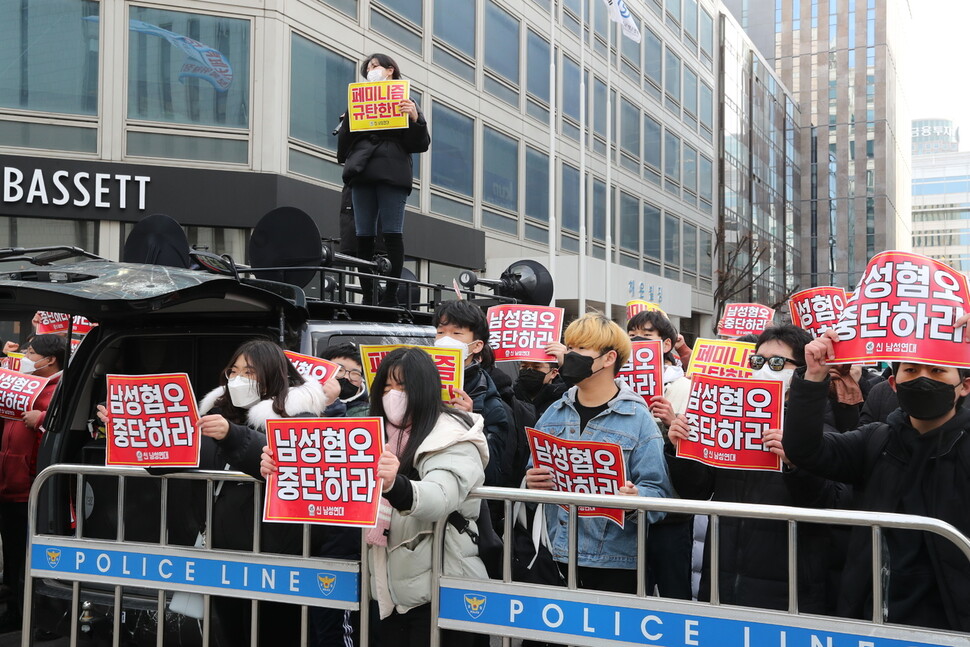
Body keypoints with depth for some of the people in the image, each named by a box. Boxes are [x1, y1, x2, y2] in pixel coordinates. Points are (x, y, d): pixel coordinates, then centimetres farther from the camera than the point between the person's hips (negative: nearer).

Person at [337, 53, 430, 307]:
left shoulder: (405, 102, 14)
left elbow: (420, 144, 4)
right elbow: (344, 141, 20)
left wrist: (415, 118, -11)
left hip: (392, 174, -3)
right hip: (362, 172, 3)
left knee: (393, 235, -8)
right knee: (363, 237, -2)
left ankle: (391, 296, -10)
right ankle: (367, 296, -2)